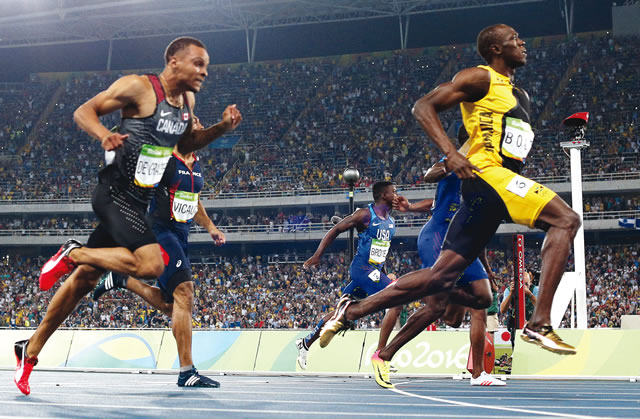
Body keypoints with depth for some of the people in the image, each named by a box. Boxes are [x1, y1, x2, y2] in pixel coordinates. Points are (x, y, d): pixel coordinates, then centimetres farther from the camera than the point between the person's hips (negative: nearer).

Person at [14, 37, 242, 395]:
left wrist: (222, 128, 8)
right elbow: (83, 111, -8)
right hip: (115, 194, -8)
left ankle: (30, 350, 20)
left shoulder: (187, 100, 11)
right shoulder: (139, 87, -12)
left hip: (139, 202, 8)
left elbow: (185, 144, 25)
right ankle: (75, 253, -4)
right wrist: (104, 134, -30)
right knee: (152, 265, -26)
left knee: (84, 279, 11)